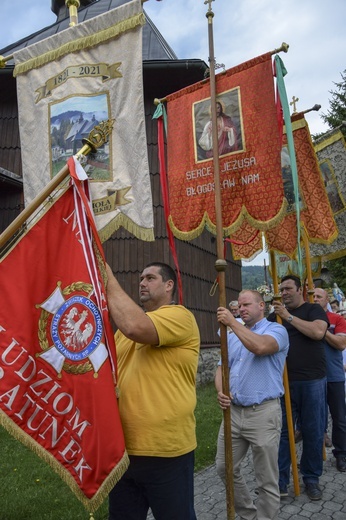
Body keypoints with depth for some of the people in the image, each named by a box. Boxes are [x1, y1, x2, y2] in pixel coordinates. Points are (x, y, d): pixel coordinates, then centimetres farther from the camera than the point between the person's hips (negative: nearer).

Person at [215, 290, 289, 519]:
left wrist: (232, 322, -22)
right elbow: (222, 368, 15)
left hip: (263, 413, -7)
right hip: (234, 411, 7)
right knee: (225, 468, 15)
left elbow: (260, 347, -27)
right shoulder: (234, 336, 16)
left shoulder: (276, 330, -5)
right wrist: (221, 391, -6)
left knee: (267, 480, 5)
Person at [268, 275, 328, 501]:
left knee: (313, 432, 9)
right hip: (284, 382, 3)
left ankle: (312, 479, 26)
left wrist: (289, 317, -16)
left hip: (312, 381, -2)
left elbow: (317, 332, -19)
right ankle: (280, 481, 16)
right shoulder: (276, 315, 11)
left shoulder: (314, 309, 1)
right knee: (282, 431, 6)